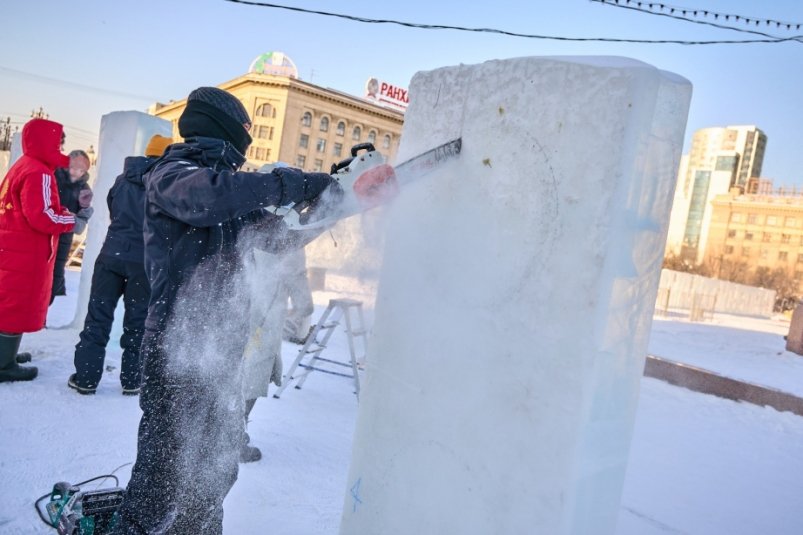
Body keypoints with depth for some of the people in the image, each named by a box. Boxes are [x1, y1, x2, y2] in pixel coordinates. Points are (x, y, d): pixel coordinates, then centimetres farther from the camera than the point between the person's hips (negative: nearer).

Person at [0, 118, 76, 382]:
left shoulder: (22, 166, 14)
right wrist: (71, 219, -10)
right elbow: (41, 216, -24)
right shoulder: (39, 172, -17)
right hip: (25, 253, -10)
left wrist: (63, 212, 4)